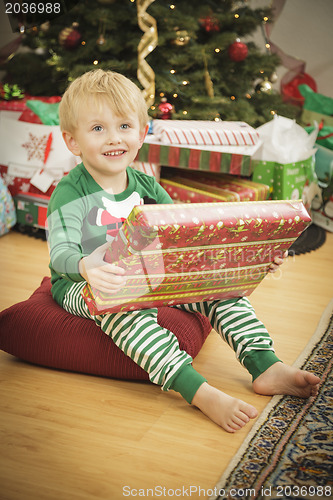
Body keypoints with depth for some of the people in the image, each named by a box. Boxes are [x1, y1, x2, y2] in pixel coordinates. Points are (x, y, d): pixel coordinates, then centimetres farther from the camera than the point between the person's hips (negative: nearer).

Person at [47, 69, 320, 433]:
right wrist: (86, 267, -52)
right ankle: (200, 392, -46)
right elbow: (61, 253, -26)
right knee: (120, 305, -39)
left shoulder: (146, 186, 6)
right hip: (83, 285, -5)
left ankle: (266, 366, -13)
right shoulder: (70, 194, -12)